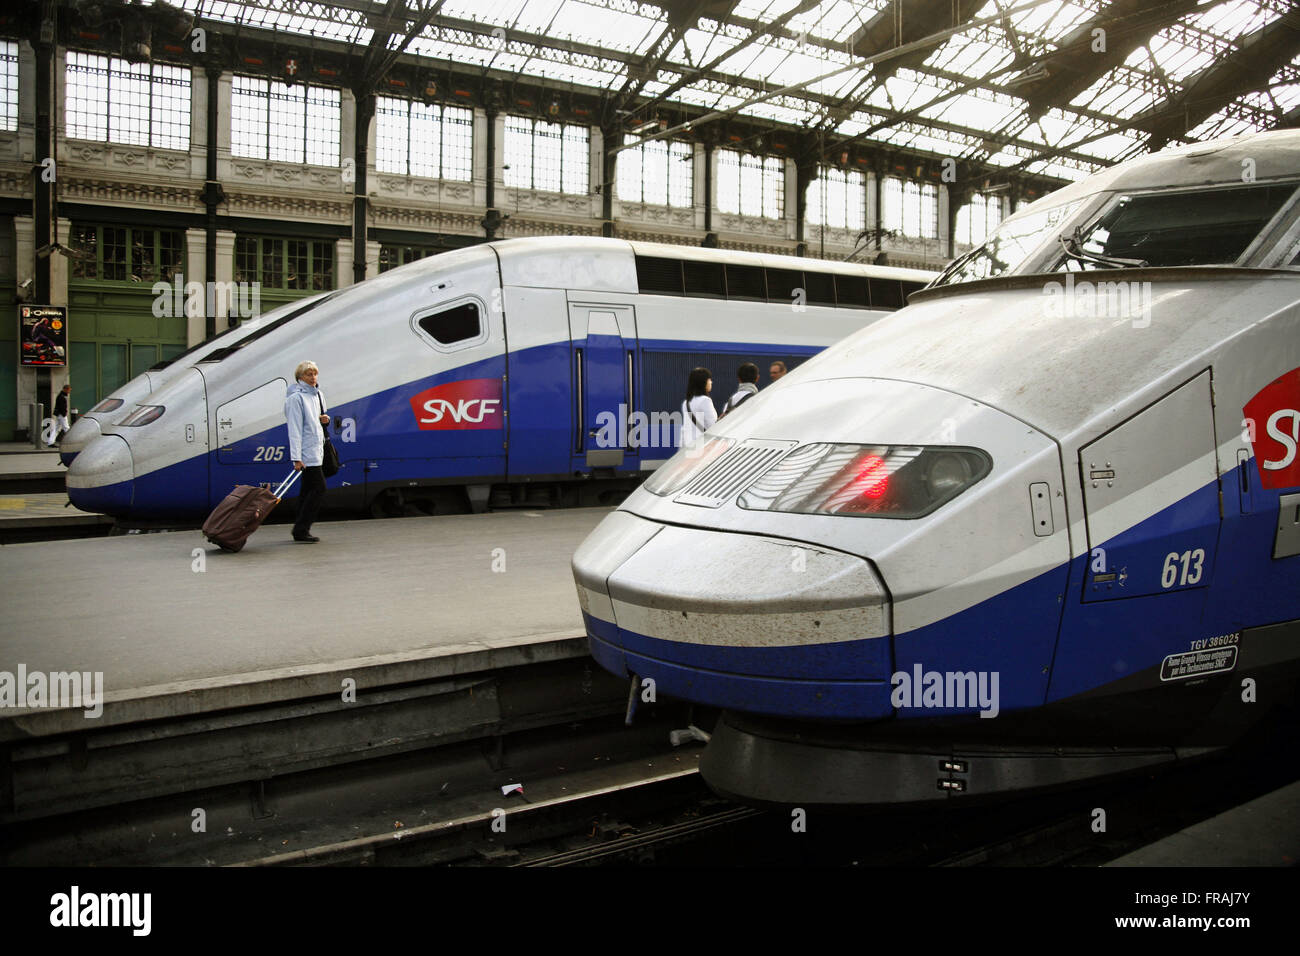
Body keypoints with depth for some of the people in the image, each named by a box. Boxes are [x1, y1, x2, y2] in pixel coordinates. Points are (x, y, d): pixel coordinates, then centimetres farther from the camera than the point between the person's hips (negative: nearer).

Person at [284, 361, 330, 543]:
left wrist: (325, 419, 2)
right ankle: (301, 529, -7)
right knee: (319, 487, -12)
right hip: (306, 452, -9)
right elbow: (295, 429, -16)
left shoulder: (318, 395, 15)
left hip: (316, 449, 9)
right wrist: (296, 458, -20)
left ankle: (301, 530, 15)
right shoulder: (296, 397, -11)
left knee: (307, 489, 10)